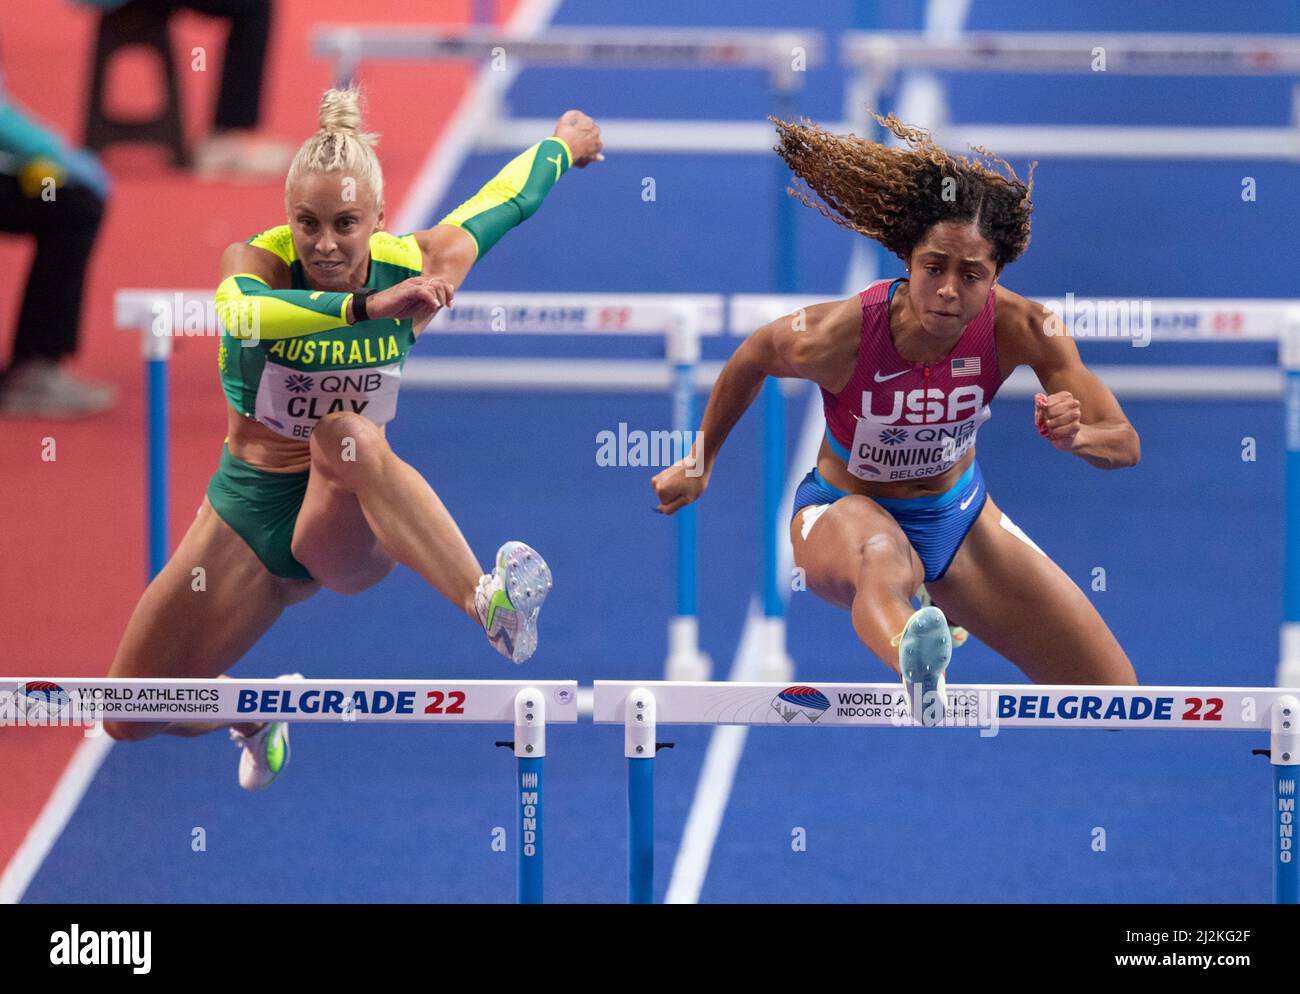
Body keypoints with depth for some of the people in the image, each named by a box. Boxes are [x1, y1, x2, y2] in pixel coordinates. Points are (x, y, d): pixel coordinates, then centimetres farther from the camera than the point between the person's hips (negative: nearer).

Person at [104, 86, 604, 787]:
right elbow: (241, 310, -45)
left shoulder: (413, 268, -11)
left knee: (345, 436, -38)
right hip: (251, 515, 2)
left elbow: (507, 197, 9)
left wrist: (564, 144, 30)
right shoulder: (258, 262, -18)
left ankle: (486, 601, -54)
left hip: (350, 522, -2)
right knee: (132, 719, 1)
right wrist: (367, 305, -59)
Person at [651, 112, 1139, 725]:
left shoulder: (1021, 329, -23)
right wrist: (701, 462, 9)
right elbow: (751, 360, -5)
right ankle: (915, 660, -84)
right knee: (882, 556, -47)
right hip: (845, 513, -5)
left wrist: (1076, 435, -43)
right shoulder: (836, 336, -29)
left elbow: (1125, 445, -19)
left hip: (960, 515, 5)